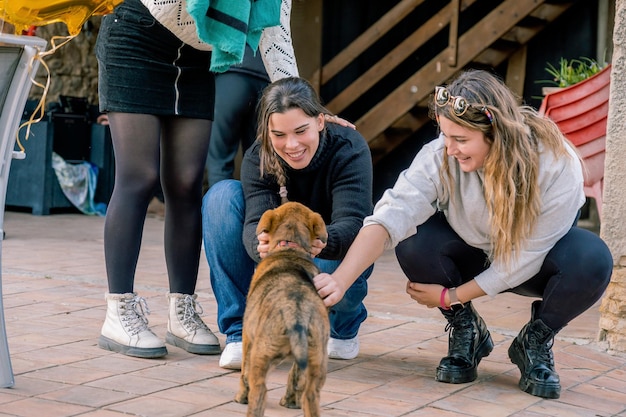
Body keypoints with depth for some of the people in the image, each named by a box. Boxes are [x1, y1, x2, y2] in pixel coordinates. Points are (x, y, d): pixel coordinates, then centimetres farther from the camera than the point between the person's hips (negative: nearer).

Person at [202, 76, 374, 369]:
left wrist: (322, 242, -62)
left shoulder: (349, 148, -25)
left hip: (334, 255, -2)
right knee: (223, 195, -23)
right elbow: (256, 222, -33)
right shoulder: (257, 158, -19)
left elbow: (353, 224, -38)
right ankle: (240, 331, -19)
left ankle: (344, 327, 2)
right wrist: (261, 244, -58)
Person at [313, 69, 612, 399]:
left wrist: (451, 296, -22)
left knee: (592, 260, -33)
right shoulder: (440, 156, -28)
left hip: (535, 265, -1)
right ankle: (466, 333, -1)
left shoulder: (557, 164, -30)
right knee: (414, 241, -30)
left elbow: (525, 258, -25)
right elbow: (392, 217, -38)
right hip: (472, 254, 1)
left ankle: (536, 342, -3)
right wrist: (340, 280, -52)